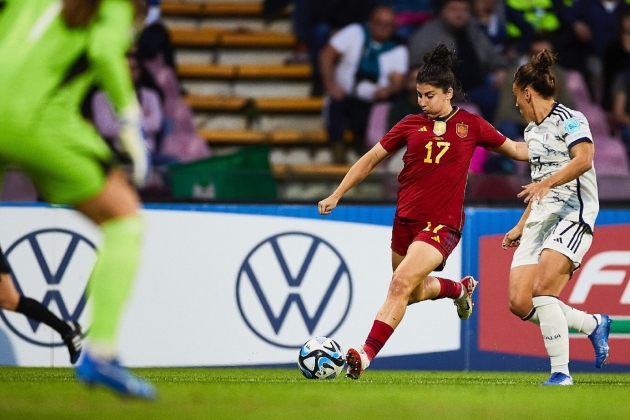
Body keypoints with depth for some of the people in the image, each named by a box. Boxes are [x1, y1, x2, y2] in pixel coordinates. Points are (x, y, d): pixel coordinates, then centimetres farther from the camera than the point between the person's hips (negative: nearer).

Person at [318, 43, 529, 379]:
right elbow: (371, 159, 13)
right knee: (415, 293, 17)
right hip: (405, 219, 5)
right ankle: (460, 288, 50)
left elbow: (515, 149, 14)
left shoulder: (471, 125, 2)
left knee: (402, 283, -22)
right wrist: (336, 195, 9)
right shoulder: (411, 125, 7)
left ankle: (366, 355, -25)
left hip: (442, 223, -5)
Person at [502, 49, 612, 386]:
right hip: (541, 219, 9)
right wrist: (521, 227, 29)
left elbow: (583, 159, -25)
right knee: (520, 304, -5)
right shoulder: (532, 131, 20)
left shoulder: (568, 119, -7)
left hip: (573, 215, -9)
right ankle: (594, 324, 15)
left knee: (542, 289, -25)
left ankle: (561, 373, -19)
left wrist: (546, 183, -37)